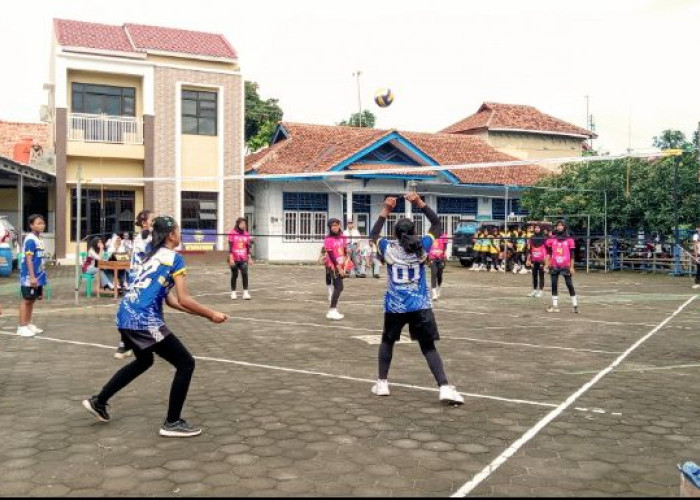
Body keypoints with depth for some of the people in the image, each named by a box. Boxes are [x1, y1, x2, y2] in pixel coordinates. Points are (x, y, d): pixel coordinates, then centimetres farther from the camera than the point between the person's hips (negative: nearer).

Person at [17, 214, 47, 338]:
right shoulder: (30, 240, -16)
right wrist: (32, 277, -23)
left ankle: (28, 324, 22)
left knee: (32, 300, 14)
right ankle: (22, 327, 5)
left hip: (38, 275, 8)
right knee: (26, 300, -1)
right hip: (29, 276, -8)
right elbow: (28, 259, -19)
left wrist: (42, 275, 18)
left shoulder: (40, 239, 11)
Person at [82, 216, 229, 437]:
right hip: (143, 320, -9)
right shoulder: (174, 258, -5)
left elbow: (168, 299, 19)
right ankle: (172, 423, 6)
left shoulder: (151, 255, 20)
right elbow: (183, 300, -10)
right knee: (186, 363, 1)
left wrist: (201, 313, 17)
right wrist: (211, 314, 1)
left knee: (144, 361, 34)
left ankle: (98, 401, 42)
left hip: (125, 317, 9)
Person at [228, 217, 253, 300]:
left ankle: (245, 292, -6)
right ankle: (233, 292, 18)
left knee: (245, 274, -9)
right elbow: (230, 246, -6)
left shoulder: (246, 234, 8)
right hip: (234, 259, -3)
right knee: (234, 275, 7)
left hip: (243, 259, 3)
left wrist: (249, 258, 11)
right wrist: (231, 258, -10)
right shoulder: (232, 233, -3)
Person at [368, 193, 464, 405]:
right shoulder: (422, 246, -2)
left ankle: (382, 383, 22)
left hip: (395, 307, 0)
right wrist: (420, 204, 5)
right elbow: (437, 224, 12)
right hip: (421, 306, 0)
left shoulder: (389, 248, -2)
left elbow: (373, 235, 18)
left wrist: (385, 211, 13)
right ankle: (444, 387, -9)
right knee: (429, 347, 4)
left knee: (387, 341, 22)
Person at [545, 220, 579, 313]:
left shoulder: (569, 240, 1)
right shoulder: (551, 239, 5)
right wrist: (546, 264, 1)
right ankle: (554, 306, 10)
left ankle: (575, 305, 3)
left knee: (570, 285, -3)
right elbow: (548, 253, 9)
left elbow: (572, 255, 2)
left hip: (566, 266, -2)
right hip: (554, 266, 2)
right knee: (554, 285, 4)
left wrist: (571, 267, -2)